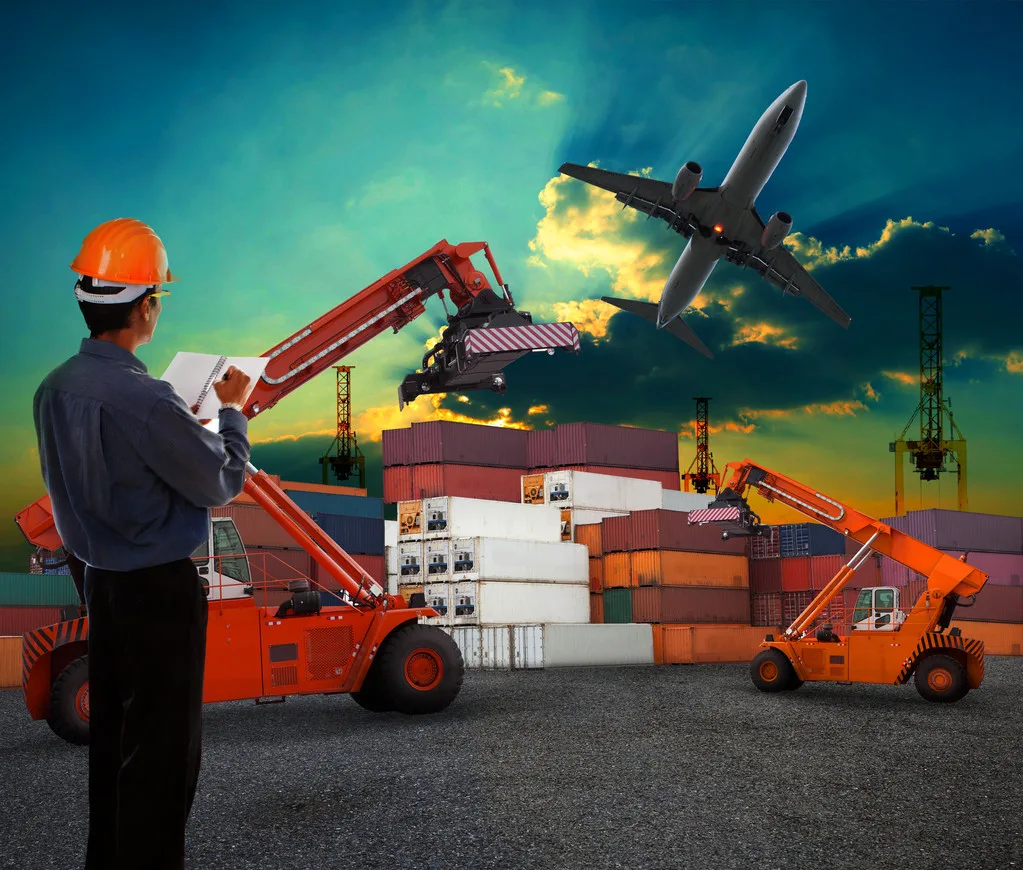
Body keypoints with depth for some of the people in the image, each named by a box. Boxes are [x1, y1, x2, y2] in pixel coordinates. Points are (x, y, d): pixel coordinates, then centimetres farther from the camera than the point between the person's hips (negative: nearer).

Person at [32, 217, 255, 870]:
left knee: (111, 730, 19)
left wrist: (187, 419, 14)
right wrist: (232, 412, 2)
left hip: (102, 578, 9)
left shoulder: (54, 390, 0)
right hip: (161, 587, -8)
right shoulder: (145, 401, -26)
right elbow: (223, 482, -15)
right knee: (164, 747, 3)